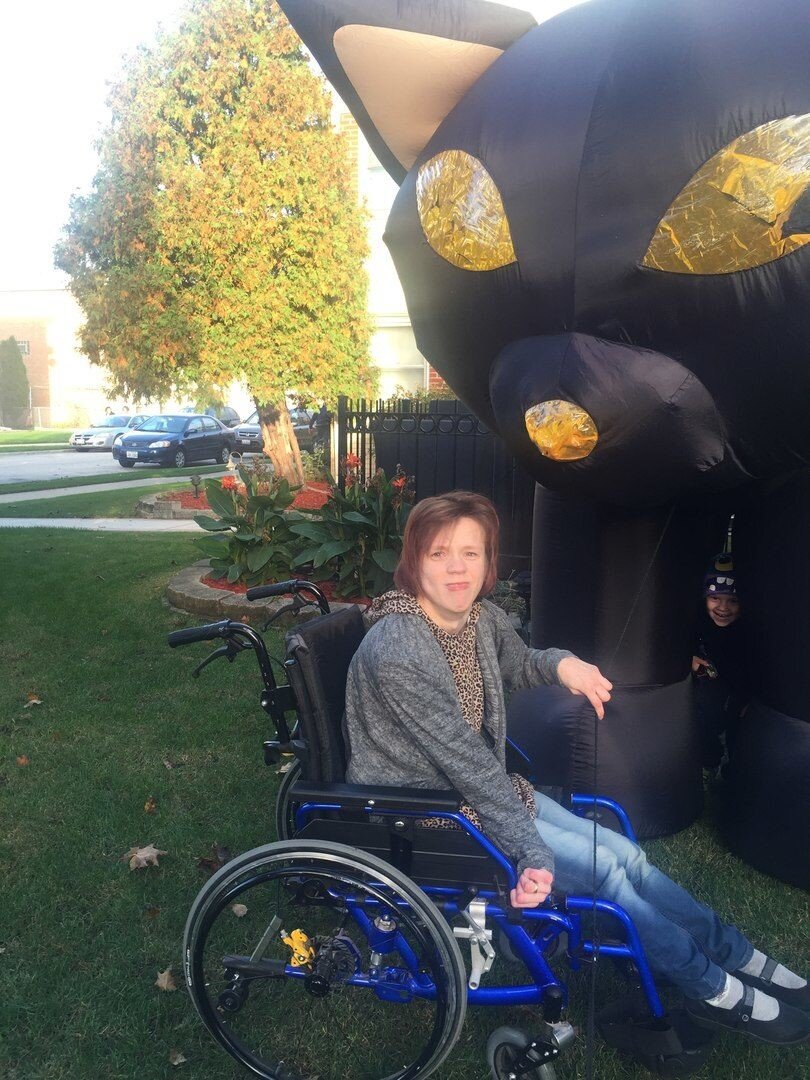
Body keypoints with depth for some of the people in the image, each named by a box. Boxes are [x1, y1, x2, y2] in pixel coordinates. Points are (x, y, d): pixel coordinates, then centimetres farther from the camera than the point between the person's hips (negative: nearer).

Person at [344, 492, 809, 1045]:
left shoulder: (483, 619, -4)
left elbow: (518, 666, 18)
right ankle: (716, 990, 10)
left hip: (484, 786, 7)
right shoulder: (395, 650, -29)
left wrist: (561, 663, -4)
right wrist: (533, 853, -24)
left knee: (622, 851, 0)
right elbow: (465, 759, -28)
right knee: (601, 867, -12)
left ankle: (736, 955, 21)